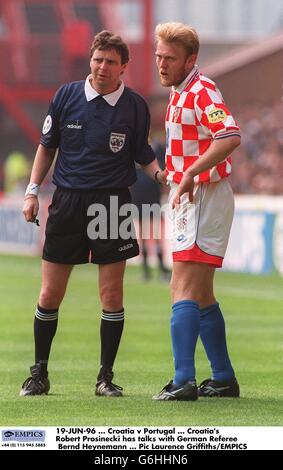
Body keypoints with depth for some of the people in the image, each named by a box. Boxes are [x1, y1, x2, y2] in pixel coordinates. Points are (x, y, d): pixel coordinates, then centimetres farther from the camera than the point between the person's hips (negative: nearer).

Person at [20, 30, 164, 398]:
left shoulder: (135, 106, -1)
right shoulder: (67, 95, 2)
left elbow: (143, 156, 7)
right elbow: (47, 145, 11)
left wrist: (160, 174, -14)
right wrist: (33, 191, 6)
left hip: (112, 202, -1)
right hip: (67, 201, 1)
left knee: (112, 295, -3)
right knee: (50, 295, 2)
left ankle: (106, 377, 9)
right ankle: (39, 374, 16)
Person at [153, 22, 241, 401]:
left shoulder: (201, 92, -16)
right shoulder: (180, 93, 15)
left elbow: (230, 136, -32)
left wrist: (191, 173, -33)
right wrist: (177, 181, 16)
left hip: (203, 197, -11)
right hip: (190, 201, 11)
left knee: (184, 291, -15)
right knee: (200, 295, 15)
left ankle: (184, 381, -21)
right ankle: (224, 379, 22)